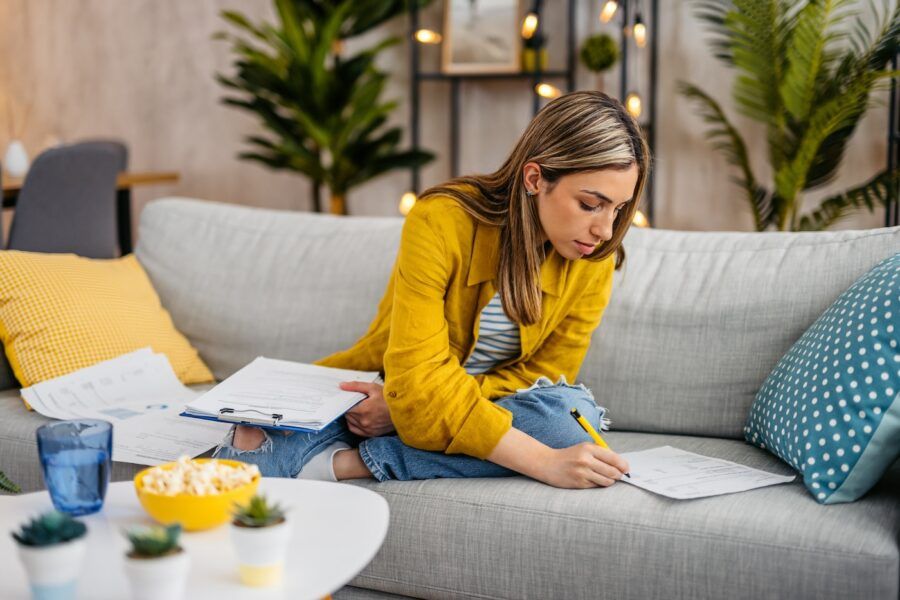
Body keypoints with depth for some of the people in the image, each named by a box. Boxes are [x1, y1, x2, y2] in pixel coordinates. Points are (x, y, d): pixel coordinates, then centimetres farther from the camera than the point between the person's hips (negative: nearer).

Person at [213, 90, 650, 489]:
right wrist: (544, 461, -40)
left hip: (496, 401, 4)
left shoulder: (595, 259, -12)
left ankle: (343, 461, -30)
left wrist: (416, 405, -24)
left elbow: (545, 374, -9)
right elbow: (417, 378, -30)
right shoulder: (440, 221, -24)